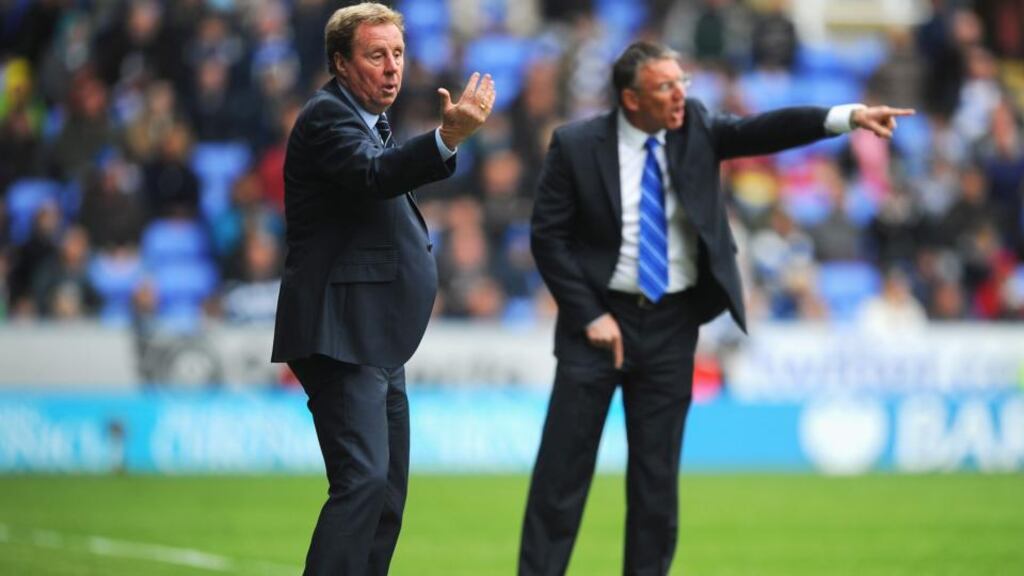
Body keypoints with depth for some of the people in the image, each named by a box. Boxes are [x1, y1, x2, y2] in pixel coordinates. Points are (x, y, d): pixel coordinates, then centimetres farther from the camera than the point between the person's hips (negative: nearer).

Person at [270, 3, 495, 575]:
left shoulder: (369, 121, 20)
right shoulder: (327, 116, -11)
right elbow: (374, 174, -32)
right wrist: (448, 138, -45)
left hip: (375, 342, 11)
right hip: (341, 338, -11)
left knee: (386, 494, 11)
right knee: (363, 480, -21)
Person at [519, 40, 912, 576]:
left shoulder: (695, 128, 0)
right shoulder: (576, 145, -8)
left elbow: (763, 130, -11)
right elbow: (547, 236, -5)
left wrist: (849, 116, -25)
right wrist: (591, 316, -11)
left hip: (672, 325, 3)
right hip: (602, 318, -3)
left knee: (657, 472, 7)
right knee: (563, 467, -1)